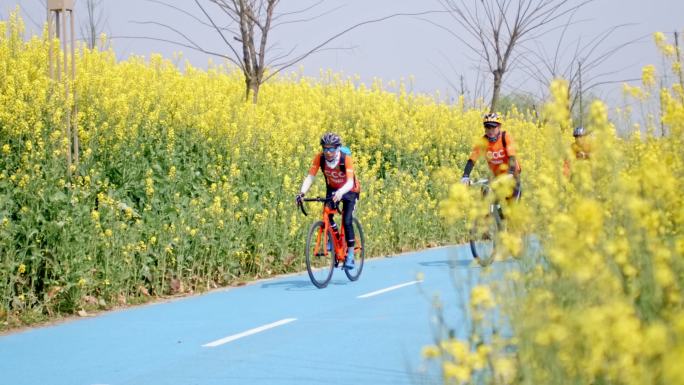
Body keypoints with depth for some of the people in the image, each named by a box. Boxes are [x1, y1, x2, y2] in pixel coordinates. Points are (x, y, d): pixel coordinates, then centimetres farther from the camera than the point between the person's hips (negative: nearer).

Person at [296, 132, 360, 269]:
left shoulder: (346, 159, -33)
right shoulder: (319, 158, -24)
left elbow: (350, 182, -43)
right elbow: (310, 177, -30)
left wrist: (341, 192, -63)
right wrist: (302, 192, -48)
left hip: (349, 190, -3)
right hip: (332, 189, 3)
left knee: (347, 221, -18)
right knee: (327, 214, -22)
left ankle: (350, 254, -4)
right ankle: (335, 238, 6)